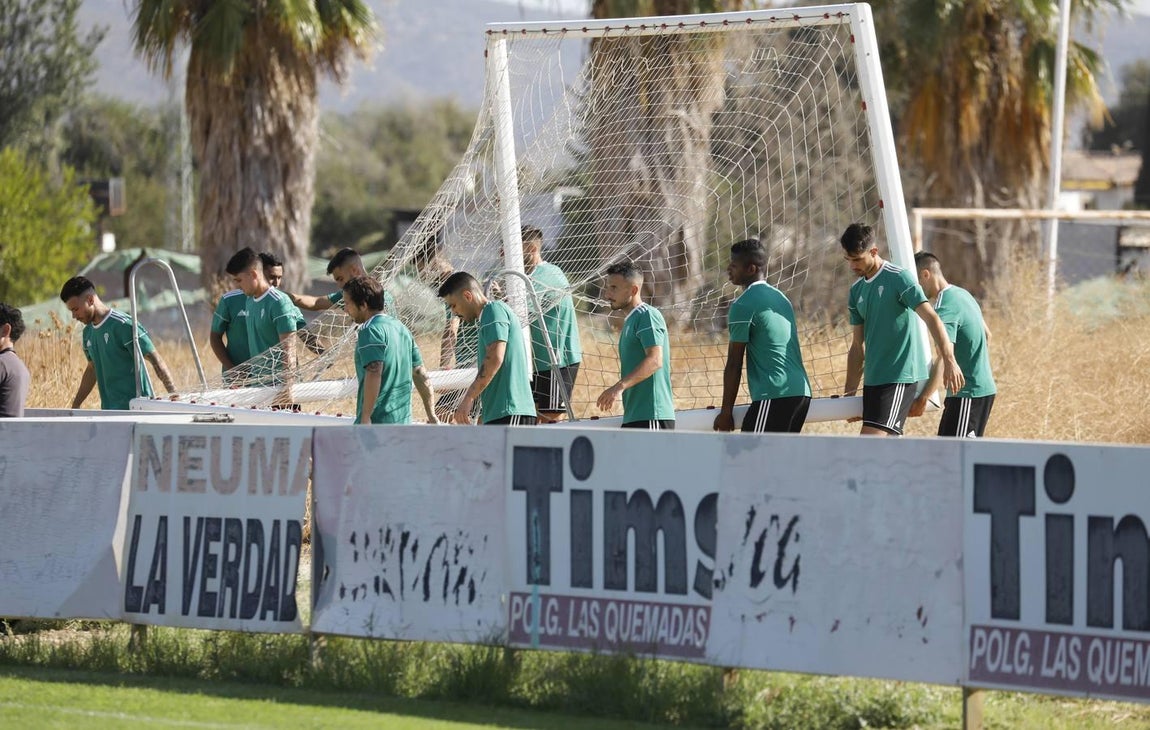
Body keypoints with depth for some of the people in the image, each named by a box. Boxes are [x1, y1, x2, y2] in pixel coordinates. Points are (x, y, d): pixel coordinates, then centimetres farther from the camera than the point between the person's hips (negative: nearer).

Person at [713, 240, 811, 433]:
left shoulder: (743, 306, -7)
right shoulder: (781, 298, 20)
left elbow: (734, 365, -7)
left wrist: (726, 411, -2)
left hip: (774, 397, -9)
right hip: (801, 392, 9)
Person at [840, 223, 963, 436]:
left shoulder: (899, 279, -8)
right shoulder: (857, 290, 15)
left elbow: (931, 318, -17)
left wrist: (949, 361, -28)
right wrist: (849, 394, 18)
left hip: (899, 378, -8)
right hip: (873, 379, 8)